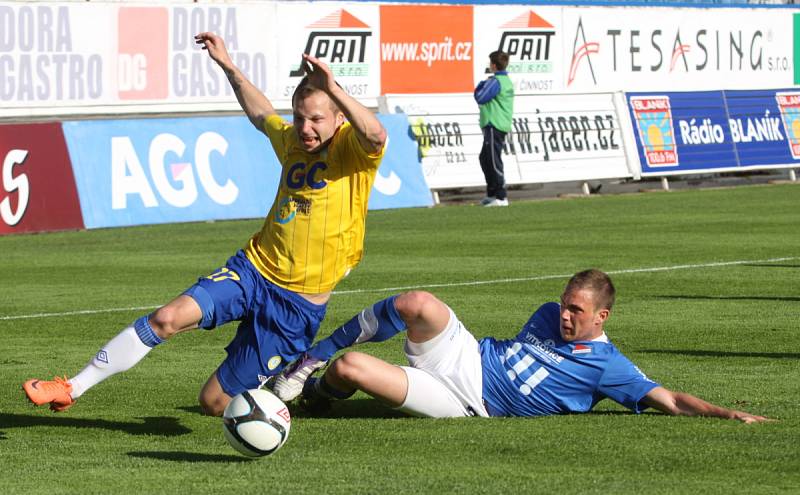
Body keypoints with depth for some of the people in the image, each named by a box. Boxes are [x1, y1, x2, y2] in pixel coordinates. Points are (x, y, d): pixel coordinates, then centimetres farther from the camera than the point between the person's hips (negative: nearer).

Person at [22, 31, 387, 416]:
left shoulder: (351, 147, -10)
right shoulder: (292, 140, 9)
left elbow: (377, 136, -36)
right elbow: (261, 115, 33)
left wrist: (333, 89, -40)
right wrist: (228, 66, 34)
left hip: (300, 305, -5)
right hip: (252, 269, 5)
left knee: (215, 403, 1)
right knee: (169, 317, -22)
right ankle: (72, 388, -13)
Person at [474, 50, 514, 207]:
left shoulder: (495, 82, -15)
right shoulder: (507, 81, 16)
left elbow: (480, 97, -15)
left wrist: (482, 84, 1)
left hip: (494, 126, -10)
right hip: (503, 125, 10)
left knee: (494, 161, -10)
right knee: (485, 159, 18)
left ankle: (501, 197, -12)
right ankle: (492, 194, 22)